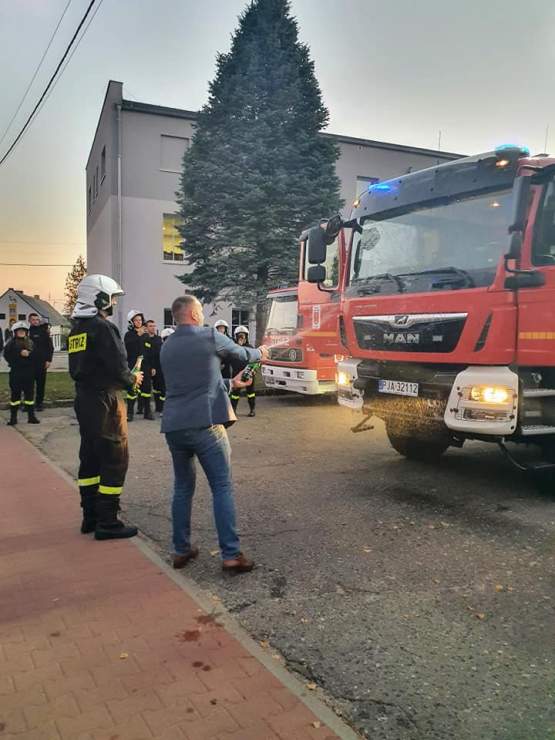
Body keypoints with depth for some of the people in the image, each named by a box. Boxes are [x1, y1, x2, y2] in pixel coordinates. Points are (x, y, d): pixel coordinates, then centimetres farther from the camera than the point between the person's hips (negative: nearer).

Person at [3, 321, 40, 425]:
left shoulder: (30, 343, 10)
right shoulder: (11, 343, 2)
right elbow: (7, 355, -8)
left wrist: (29, 354, -14)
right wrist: (20, 354, -16)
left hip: (29, 372, 3)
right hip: (16, 373, -3)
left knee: (29, 393, 7)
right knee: (15, 394, 0)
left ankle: (31, 416, 14)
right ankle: (13, 418, 7)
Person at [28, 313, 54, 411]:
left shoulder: (44, 331, 2)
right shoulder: (27, 331, 6)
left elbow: (50, 347, 0)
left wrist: (49, 360, -7)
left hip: (41, 362, -1)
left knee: (41, 383, 4)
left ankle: (39, 403, 12)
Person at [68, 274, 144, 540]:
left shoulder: (76, 329, 12)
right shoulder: (103, 327, -16)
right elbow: (117, 367, -22)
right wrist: (133, 380, -1)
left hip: (83, 398, 9)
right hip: (104, 401, -9)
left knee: (90, 457, 15)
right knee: (115, 460, -2)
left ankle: (90, 517, 24)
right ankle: (107, 523, 2)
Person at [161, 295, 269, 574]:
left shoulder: (167, 347, 15)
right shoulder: (210, 337, -2)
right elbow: (241, 353, 15)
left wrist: (231, 384, 35)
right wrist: (260, 352, 38)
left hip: (173, 425, 6)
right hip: (205, 424, -6)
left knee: (182, 488, 17)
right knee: (222, 488, 0)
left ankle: (181, 550, 21)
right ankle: (231, 555, -1)